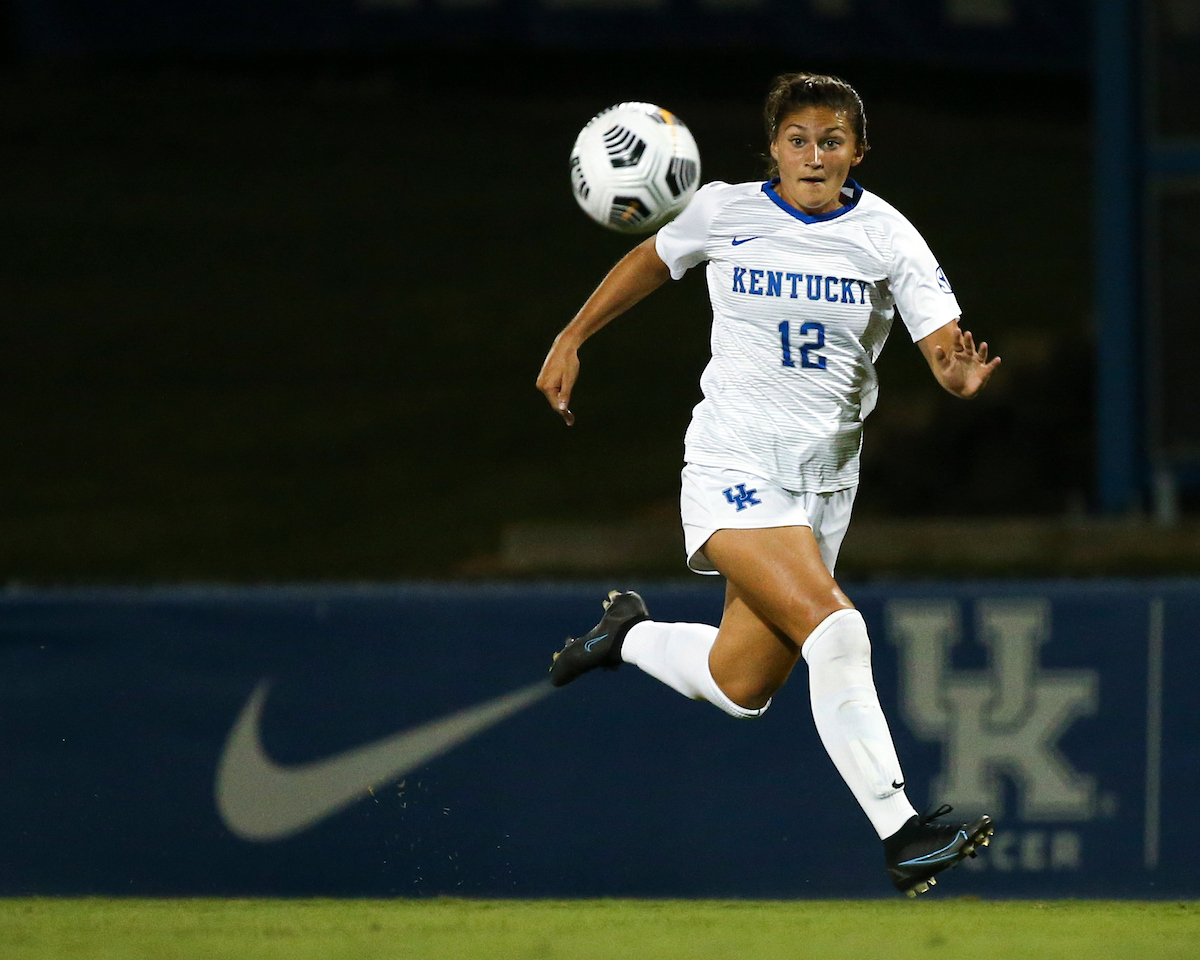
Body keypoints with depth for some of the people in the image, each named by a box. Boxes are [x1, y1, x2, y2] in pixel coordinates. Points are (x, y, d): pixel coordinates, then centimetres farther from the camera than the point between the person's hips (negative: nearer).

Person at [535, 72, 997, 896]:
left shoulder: (886, 237, -5)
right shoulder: (725, 212, -4)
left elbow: (946, 351, -13)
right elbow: (652, 262, 17)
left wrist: (962, 373, -35)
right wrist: (571, 339, 18)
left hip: (825, 480, 3)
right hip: (734, 466, -3)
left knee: (740, 689, 6)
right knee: (836, 628, -25)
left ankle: (629, 636, 37)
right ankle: (900, 835, -29)